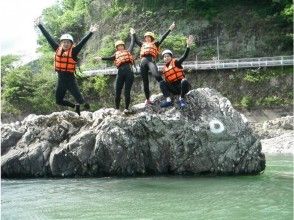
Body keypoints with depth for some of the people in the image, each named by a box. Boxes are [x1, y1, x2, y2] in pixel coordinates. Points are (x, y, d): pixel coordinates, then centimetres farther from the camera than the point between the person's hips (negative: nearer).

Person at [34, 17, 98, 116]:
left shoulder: (73, 51, -8)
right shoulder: (57, 49, 3)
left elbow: (83, 42, -17)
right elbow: (48, 37, 6)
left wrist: (90, 32, -28)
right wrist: (39, 25, 9)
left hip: (70, 79, -5)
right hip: (61, 79, 5)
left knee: (79, 99, -7)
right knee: (59, 101, 13)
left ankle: (84, 104, 30)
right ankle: (76, 106, 36)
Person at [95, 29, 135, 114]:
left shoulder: (128, 51, 23)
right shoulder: (116, 55, 23)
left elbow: (132, 43, 30)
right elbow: (110, 58, 7)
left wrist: (132, 34, 40)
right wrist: (101, 58, -7)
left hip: (129, 71, -1)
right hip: (120, 72, 1)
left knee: (127, 91, -4)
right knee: (118, 92, -2)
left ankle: (126, 108, -1)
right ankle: (117, 108, 6)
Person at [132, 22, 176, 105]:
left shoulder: (155, 44, 18)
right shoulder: (143, 44, 28)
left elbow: (162, 38, 13)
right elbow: (136, 40, 41)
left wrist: (170, 29, 10)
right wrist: (133, 33, 53)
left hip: (151, 60, -4)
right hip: (143, 62, 4)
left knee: (157, 75, -31)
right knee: (145, 81, 2)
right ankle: (147, 99, 6)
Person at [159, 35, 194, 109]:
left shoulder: (176, 62, -2)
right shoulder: (164, 69, 14)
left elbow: (184, 56, -20)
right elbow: (166, 81, 16)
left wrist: (188, 46, -36)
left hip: (181, 86, -5)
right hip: (173, 88, 5)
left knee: (184, 82, -36)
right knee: (162, 83, -12)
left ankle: (181, 99, -16)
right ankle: (168, 100, -27)